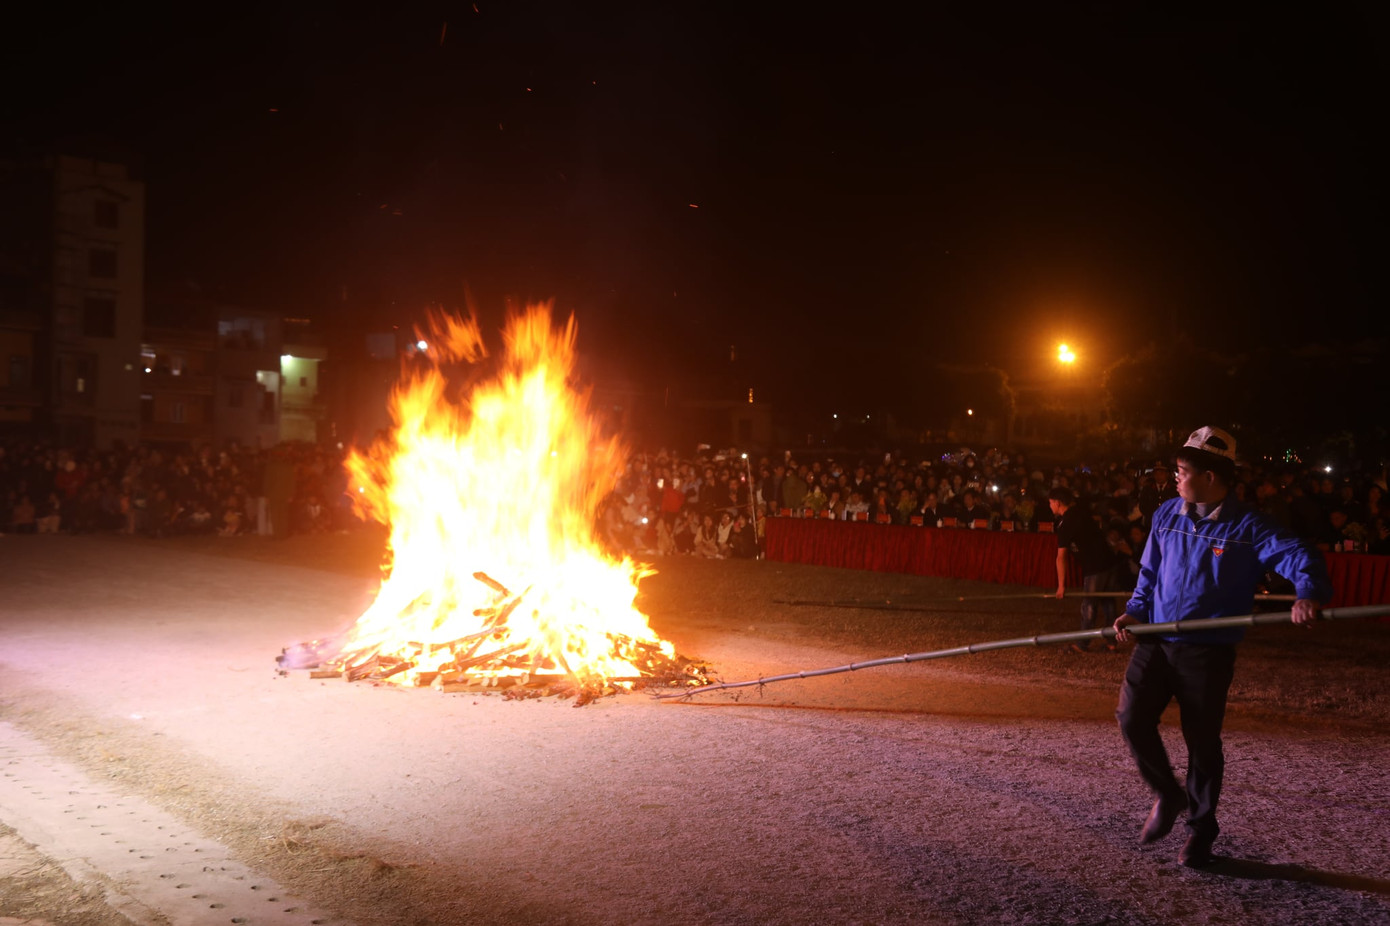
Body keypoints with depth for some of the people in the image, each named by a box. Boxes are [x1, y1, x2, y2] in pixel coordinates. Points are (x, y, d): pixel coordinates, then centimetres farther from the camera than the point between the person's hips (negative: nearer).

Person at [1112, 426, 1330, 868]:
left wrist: (1308, 594, -39)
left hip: (1207, 653, -4)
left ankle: (1201, 830, 22)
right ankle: (1167, 795, 19)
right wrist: (1135, 611, 3)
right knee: (1132, 717, -7)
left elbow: (1299, 557, -18)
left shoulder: (1248, 527, -8)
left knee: (1202, 741, 3)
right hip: (1155, 640, 4)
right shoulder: (1166, 515, 7)